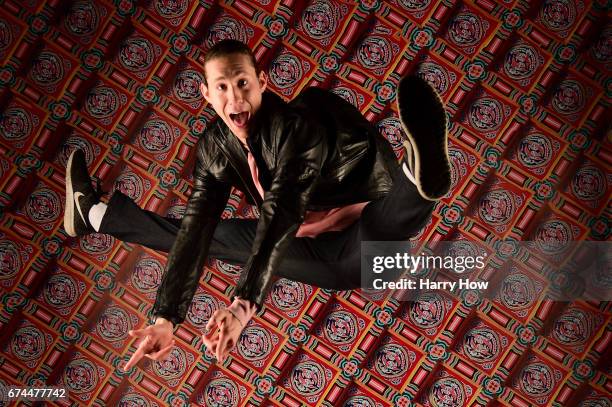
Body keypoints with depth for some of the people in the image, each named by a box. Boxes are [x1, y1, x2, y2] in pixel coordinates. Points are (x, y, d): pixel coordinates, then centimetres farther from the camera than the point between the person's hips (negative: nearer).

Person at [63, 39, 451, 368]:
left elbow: (281, 218, -35)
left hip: (359, 248, -5)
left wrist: (243, 306, -46)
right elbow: (196, 227, -11)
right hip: (318, 256, 5)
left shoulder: (297, 127, -25)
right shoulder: (216, 146, -6)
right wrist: (167, 318, -18)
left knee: (393, 216, -38)